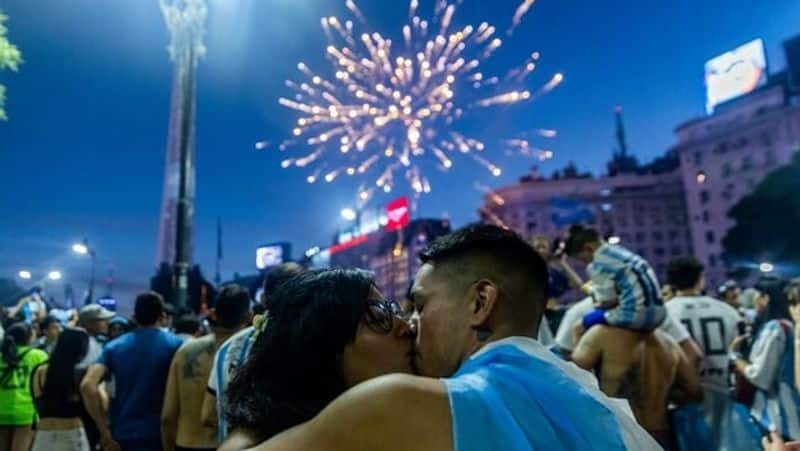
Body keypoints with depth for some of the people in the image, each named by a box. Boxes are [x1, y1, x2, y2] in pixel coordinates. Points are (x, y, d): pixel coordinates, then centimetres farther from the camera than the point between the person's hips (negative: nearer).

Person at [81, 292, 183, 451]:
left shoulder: (114, 347, 5)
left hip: (122, 435, 3)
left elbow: (88, 385, -7)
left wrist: (104, 431, -3)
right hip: (159, 435, -3)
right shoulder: (175, 345, -5)